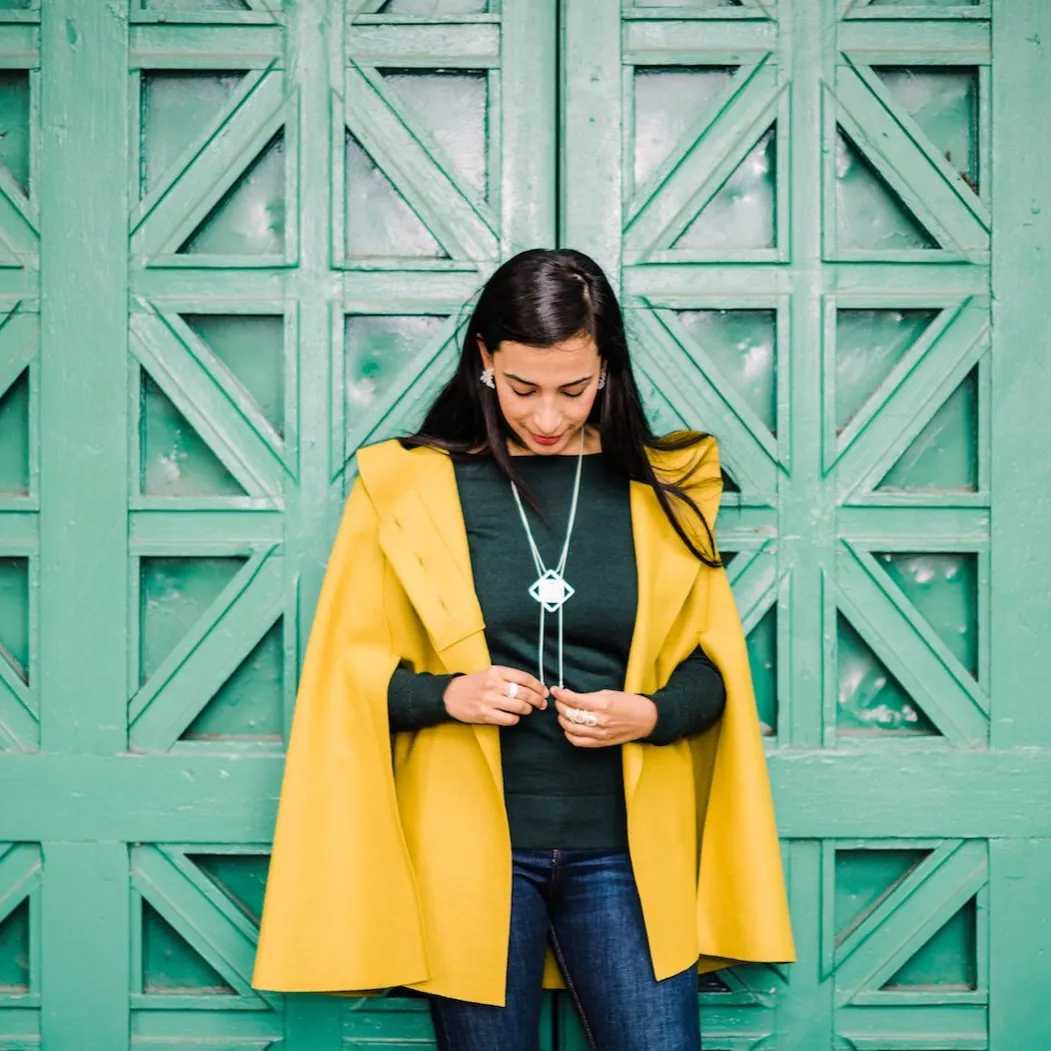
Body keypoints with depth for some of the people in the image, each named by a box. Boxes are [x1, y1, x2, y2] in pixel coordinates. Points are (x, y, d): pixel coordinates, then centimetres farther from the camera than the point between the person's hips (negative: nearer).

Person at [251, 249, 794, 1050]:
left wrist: (649, 713, -13)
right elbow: (351, 674, 2)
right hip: (468, 850, -1)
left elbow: (713, 673, 8)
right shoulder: (408, 488, -1)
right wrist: (446, 694, -16)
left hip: (623, 849, 1)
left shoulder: (661, 488, 4)